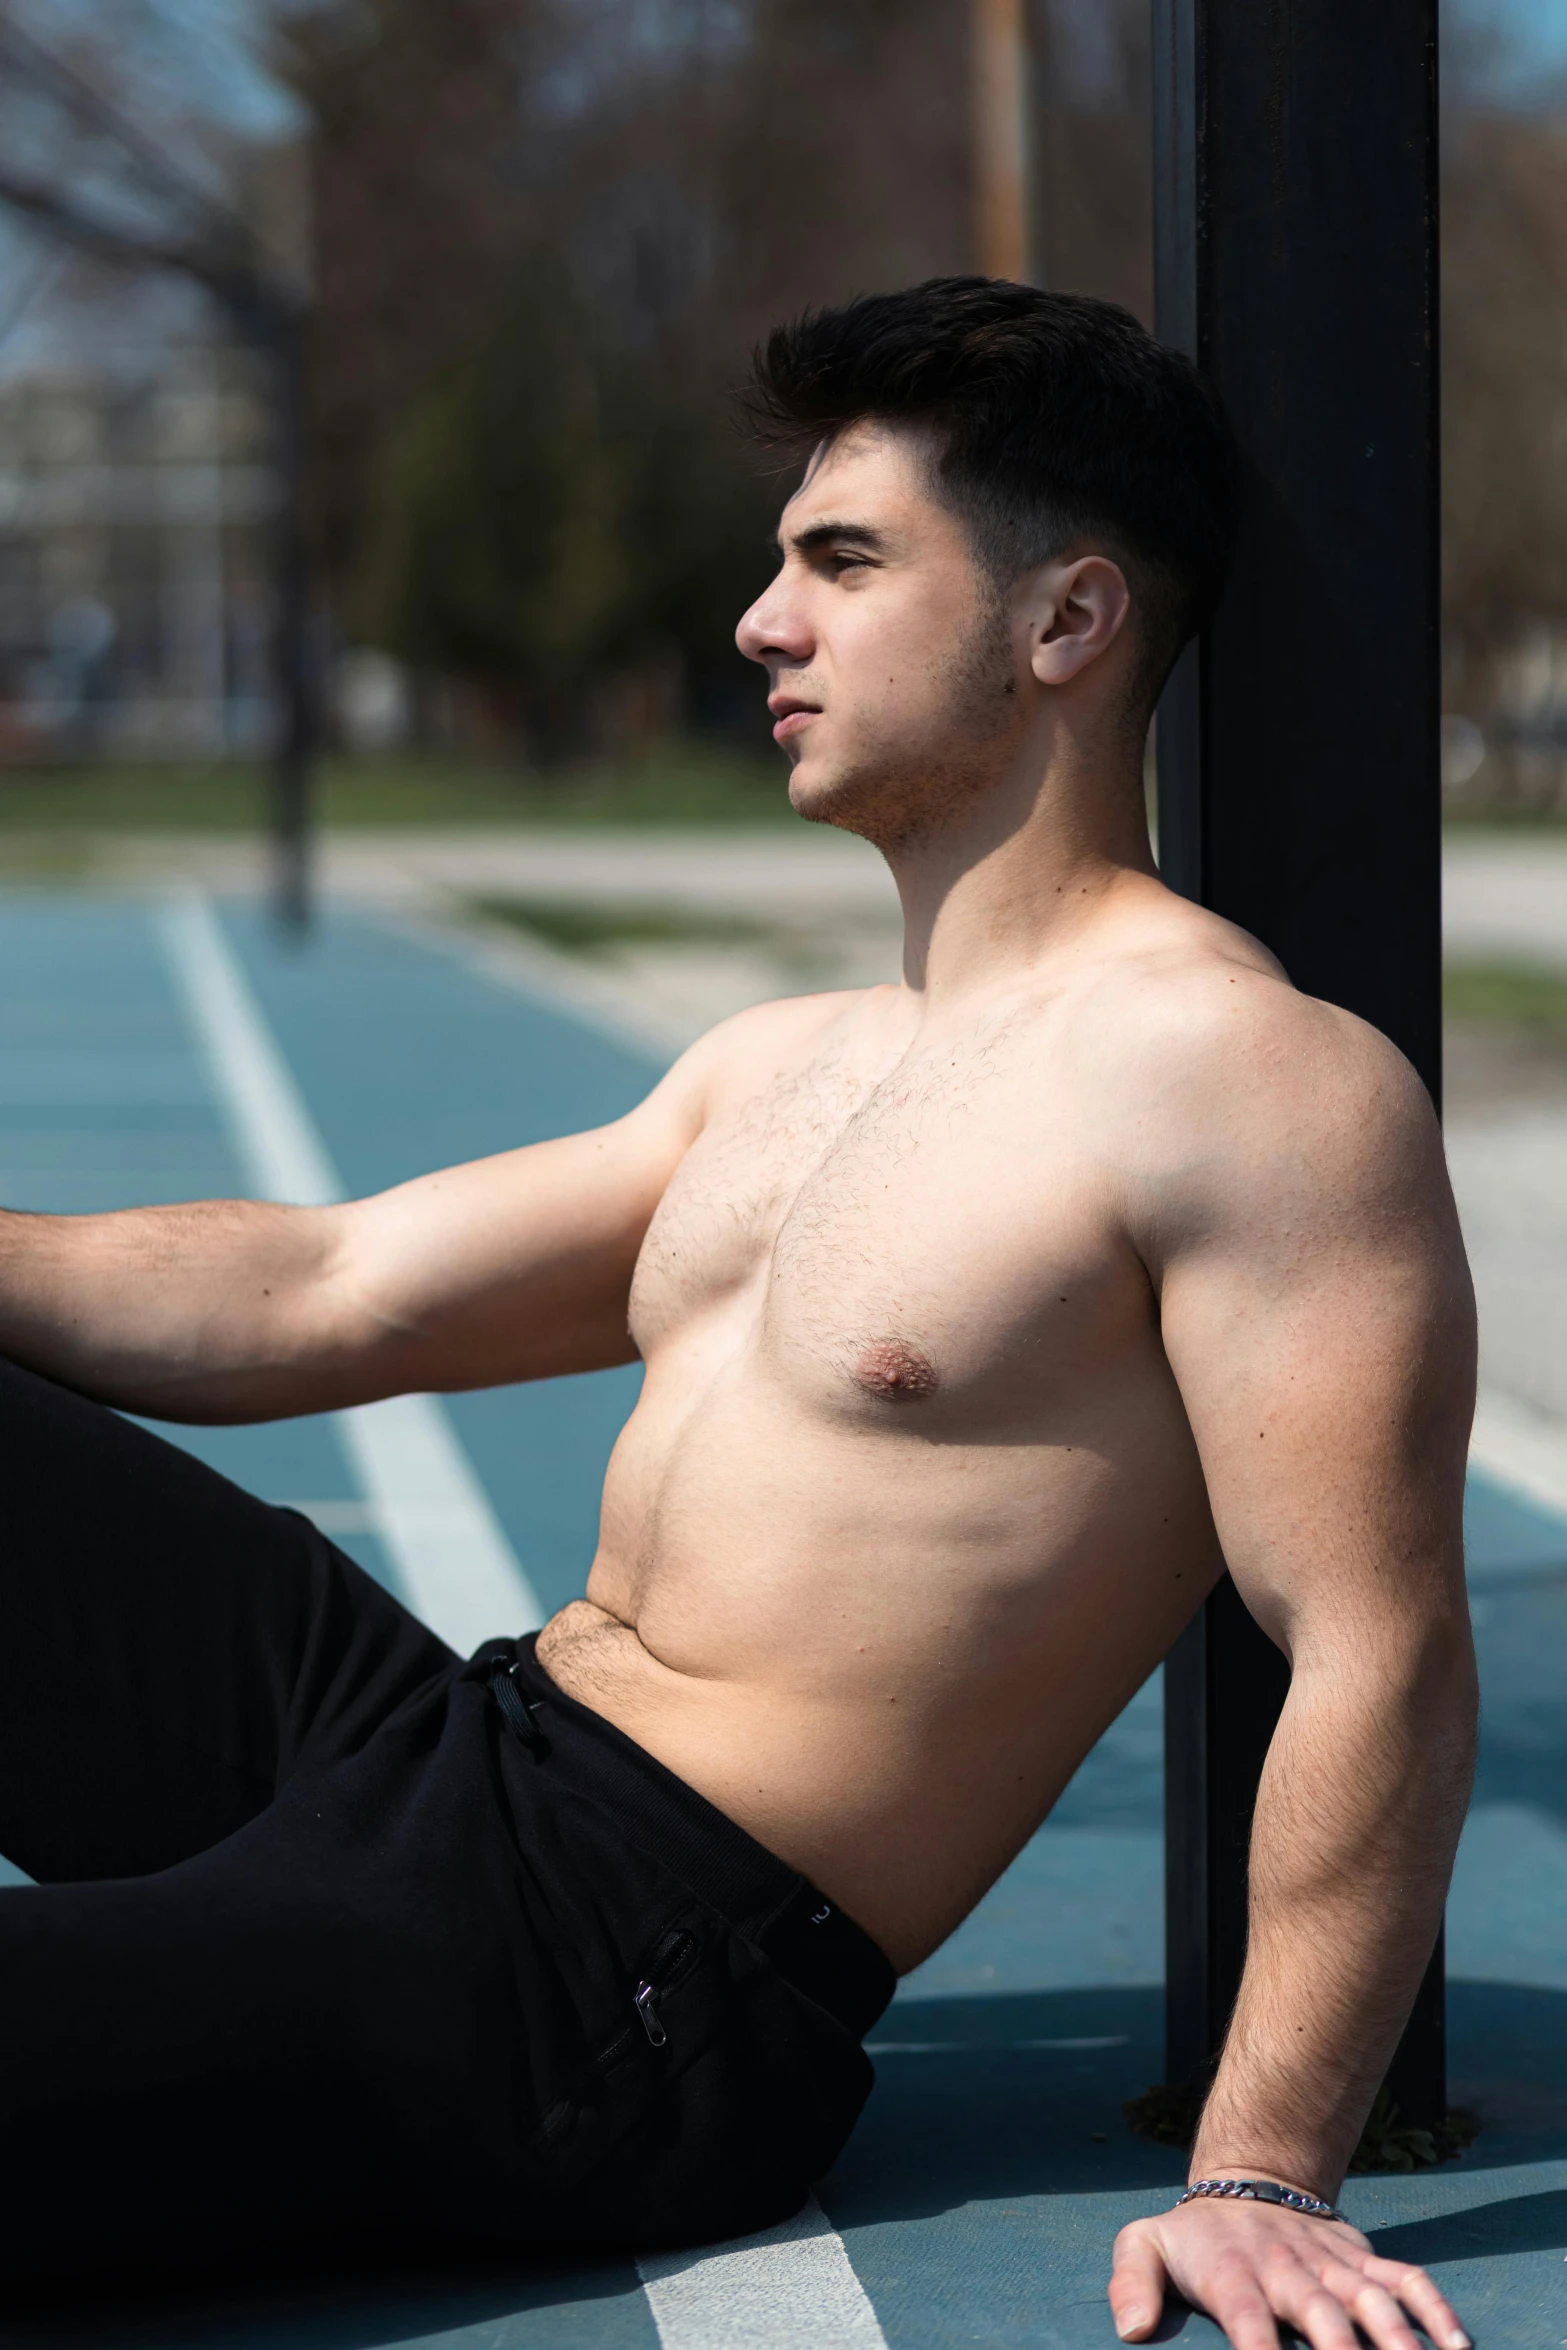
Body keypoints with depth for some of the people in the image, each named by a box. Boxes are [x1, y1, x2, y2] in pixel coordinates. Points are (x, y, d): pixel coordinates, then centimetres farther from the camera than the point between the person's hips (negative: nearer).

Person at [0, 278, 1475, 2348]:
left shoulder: (1249, 1079, -10)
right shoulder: (784, 1072, 19)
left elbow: (1382, 1662, -16)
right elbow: (325, 1293, 19)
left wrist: (1263, 2179, -22)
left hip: (635, 1976, -9)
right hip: (420, 1736, 9)